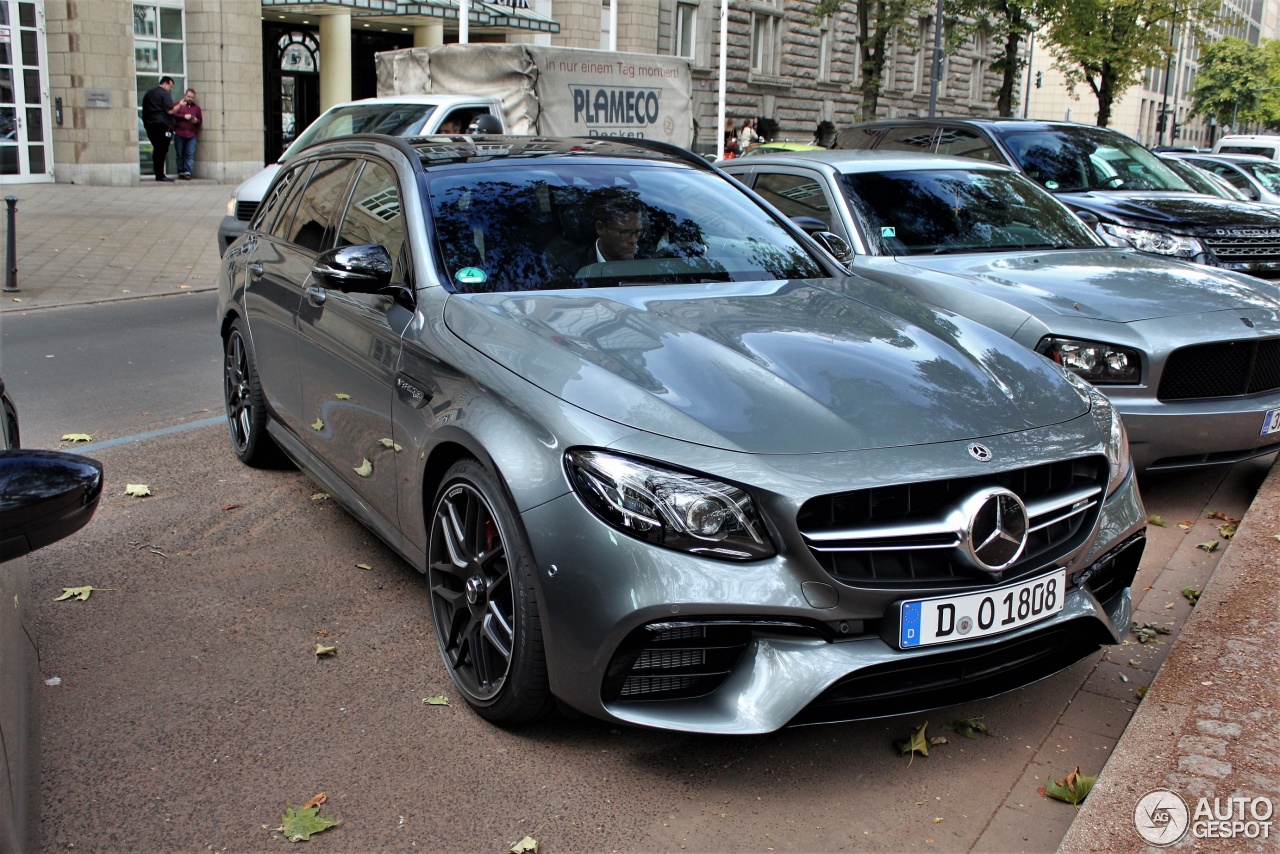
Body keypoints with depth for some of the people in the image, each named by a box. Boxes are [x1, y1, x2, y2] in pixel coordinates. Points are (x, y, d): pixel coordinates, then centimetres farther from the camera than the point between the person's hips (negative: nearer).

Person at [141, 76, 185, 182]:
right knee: (162, 150, -7)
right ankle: (160, 176, -10)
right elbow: (170, 111, -14)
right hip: (162, 126, -8)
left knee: (157, 150, 11)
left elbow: (145, 111, 23)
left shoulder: (148, 94, 20)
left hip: (149, 125, 8)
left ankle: (158, 175, 11)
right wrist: (180, 105, 1)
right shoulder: (164, 93, -6)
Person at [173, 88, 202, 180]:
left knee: (190, 154, -11)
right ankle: (181, 172, 8)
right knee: (180, 154, 3)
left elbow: (201, 121, 21)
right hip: (179, 134, -1)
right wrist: (184, 116, -11)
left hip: (191, 135, 1)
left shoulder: (197, 108, 18)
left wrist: (196, 121, -1)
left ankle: (187, 172, -13)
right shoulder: (179, 104, 10)